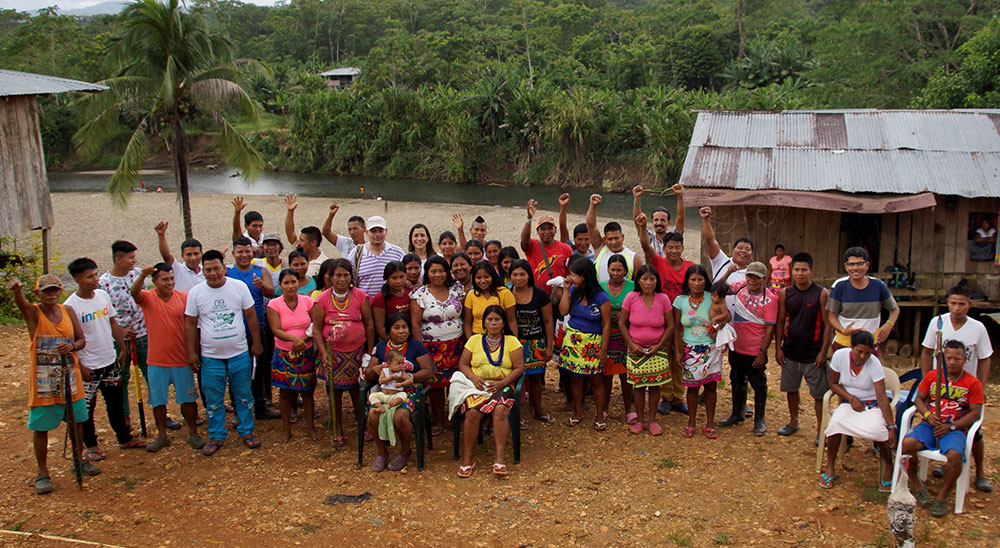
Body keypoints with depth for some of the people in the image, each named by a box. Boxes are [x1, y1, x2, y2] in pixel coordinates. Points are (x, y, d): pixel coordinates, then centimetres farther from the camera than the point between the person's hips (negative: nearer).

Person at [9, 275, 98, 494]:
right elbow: (21, 302, -32)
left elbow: (82, 340, 8)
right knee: (40, 427, 3)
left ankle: (79, 459, 35)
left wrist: (72, 346, -16)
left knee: (75, 421, 15)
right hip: (43, 382, -4)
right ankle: (42, 472, 16)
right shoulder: (33, 313, -8)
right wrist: (16, 290, -56)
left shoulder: (68, 311, 4)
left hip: (70, 378, 4)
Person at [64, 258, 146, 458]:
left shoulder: (103, 295, 1)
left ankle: (124, 438, 30)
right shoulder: (70, 306, -17)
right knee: (87, 407, 6)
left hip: (110, 361, 6)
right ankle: (91, 446, 21)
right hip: (88, 366, -6)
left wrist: (122, 348, 12)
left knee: (116, 401, 17)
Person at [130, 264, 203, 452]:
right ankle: (162, 436, 25)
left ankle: (193, 433, 22)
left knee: (188, 398, 8)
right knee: (158, 400, 10)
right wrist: (142, 276, -49)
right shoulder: (147, 298, -5)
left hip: (182, 359, 0)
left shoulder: (184, 297, -2)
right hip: (157, 360, 0)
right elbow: (134, 292, -28)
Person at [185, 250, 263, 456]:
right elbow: (190, 324, 2)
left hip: (240, 354, 0)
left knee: (243, 396, 10)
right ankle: (216, 436, 21)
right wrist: (192, 353, 1)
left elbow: (251, 316, 3)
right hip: (210, 357, 0)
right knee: (213, 400, 8)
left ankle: (247, 431, 25)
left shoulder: (239, 286, -4)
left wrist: (256, 343, 4)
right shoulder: (195, 292, -3)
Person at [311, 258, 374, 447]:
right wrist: (323, 353, -11)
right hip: (333, 352, 0)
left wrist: (370, 352, 0)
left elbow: (369, 325, 2)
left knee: (357, 389, 5)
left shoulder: (360, 296, -2)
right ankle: (337, 432, 19)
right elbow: (317, 329, -2)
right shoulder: (322, 299, -3)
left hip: (357, 351, 0)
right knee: (335, 391, 6)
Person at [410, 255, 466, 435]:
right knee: (436, 383, 0)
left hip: (457, 344, 2)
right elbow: (415, 324, -6)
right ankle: (438, 420, 15)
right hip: (432, 346, -2)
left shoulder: (457, 289, 6)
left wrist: (468, 340, 2)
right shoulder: (420, 294, -2)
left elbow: (466, 315, 9)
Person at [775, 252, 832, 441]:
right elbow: (780, 322, 7)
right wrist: (778, 348, 2)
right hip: (790, 351, 4)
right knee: (791, 388, 15)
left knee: (819, 393, 2)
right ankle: (793, 422, 32)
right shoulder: (785, 294, 1)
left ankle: (820, 429, 15)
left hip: (813, 353, -3)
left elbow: (828, 324, -6)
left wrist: (823, 351, -10)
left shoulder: (822, 294, -8)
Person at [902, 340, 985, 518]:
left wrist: (951, 426, -14)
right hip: (930, 425, 2)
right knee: (907, 443, -28)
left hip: (955, 429, -2)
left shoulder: (973, 383, 3)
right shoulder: (932, 375, 11)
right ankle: (917, 485, -4)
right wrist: (927, 415, -9)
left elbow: (975, 413, -2)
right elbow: (918, 398, 12)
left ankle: (943, 496, -9)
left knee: (954, 455, -34)